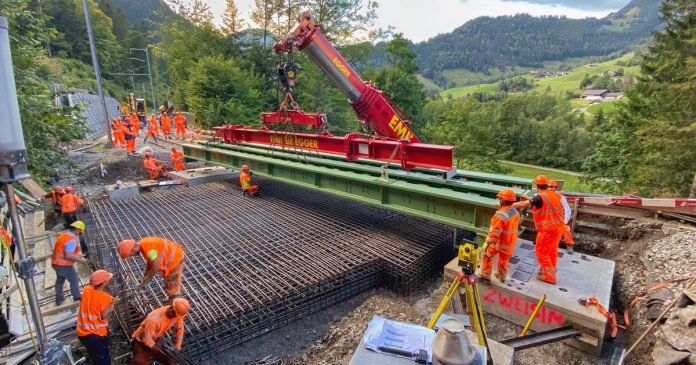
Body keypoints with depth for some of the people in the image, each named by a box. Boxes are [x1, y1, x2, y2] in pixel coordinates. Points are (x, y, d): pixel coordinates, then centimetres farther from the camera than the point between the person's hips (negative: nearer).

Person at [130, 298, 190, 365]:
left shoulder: (177, 314, -20)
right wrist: (161, 352, -22)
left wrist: (177, 348, -4)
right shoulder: (154, 319, -37)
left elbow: (179, 328, -3)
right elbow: (147, 339, -28)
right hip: (140, 343, -5)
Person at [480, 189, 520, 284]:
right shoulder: (515, 212, -7)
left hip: (499, 243, -7)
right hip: (510, 243, 7)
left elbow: (494, 233, -30)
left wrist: (488, 240, -15)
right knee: (504, 260, 26)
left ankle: (485, 275, 23)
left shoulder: (500, 215, -34)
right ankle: (501, 276, 44)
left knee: (488, 257, 15)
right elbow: (515, 226, 7)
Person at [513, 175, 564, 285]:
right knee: (552, 251, 22)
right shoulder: (554, 195, 3)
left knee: (542, 253, 5)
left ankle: (549, 276, 12)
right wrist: (529, 199, 28)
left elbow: (522, 204, -21)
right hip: (558, 227, 8)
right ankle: (550, 270, 37)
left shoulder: (540, 197, -20)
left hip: (547, 230, -8)